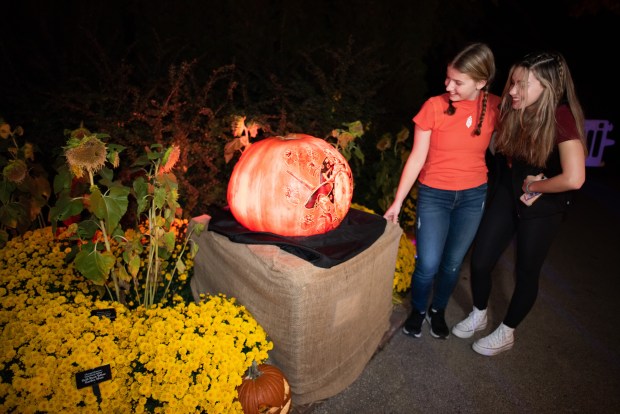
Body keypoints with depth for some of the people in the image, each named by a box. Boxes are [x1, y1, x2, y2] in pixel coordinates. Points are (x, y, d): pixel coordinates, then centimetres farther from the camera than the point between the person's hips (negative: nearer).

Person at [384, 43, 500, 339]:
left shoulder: (495, 108, -6)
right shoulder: (434, 107, -13)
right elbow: (417, 157, -9)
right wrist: (397, 202, -9)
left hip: (474, 196, 3)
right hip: (434, 195, -2)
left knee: (453, 264, 13)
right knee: (428, 265, -3)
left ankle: (438, 310, 39)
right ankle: (417, 310, 28)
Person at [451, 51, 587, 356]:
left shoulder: (562, 118, -25)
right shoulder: (511, 111, -9)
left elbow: (573, 179, -34)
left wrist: (532, 186, -18)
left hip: (542, 206, -4)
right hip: (506, 194, 5)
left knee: (526, 272, 10)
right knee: (480, 260, 5)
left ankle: (506, 333, 33)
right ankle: (478, 316, 34)